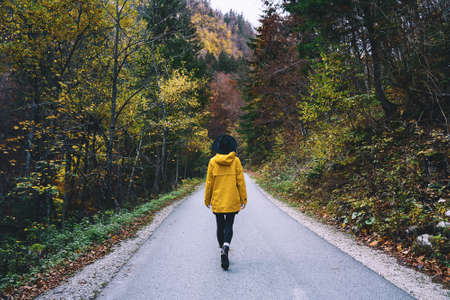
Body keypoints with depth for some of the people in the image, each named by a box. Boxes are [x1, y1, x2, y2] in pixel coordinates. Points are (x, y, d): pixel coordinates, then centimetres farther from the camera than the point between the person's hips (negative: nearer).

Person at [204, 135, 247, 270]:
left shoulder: (213, 161, -3)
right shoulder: (236, 161, -4)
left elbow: (209, 182, 0)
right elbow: (240, 181, -4)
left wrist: (207, 200, 9)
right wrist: (243, 199, 4)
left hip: (217, 201, 1)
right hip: (232, 200, 0)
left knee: (220, 226, 14)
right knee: (229, 226, 7)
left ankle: (222, 251, 19)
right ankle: (226, 246, -16)